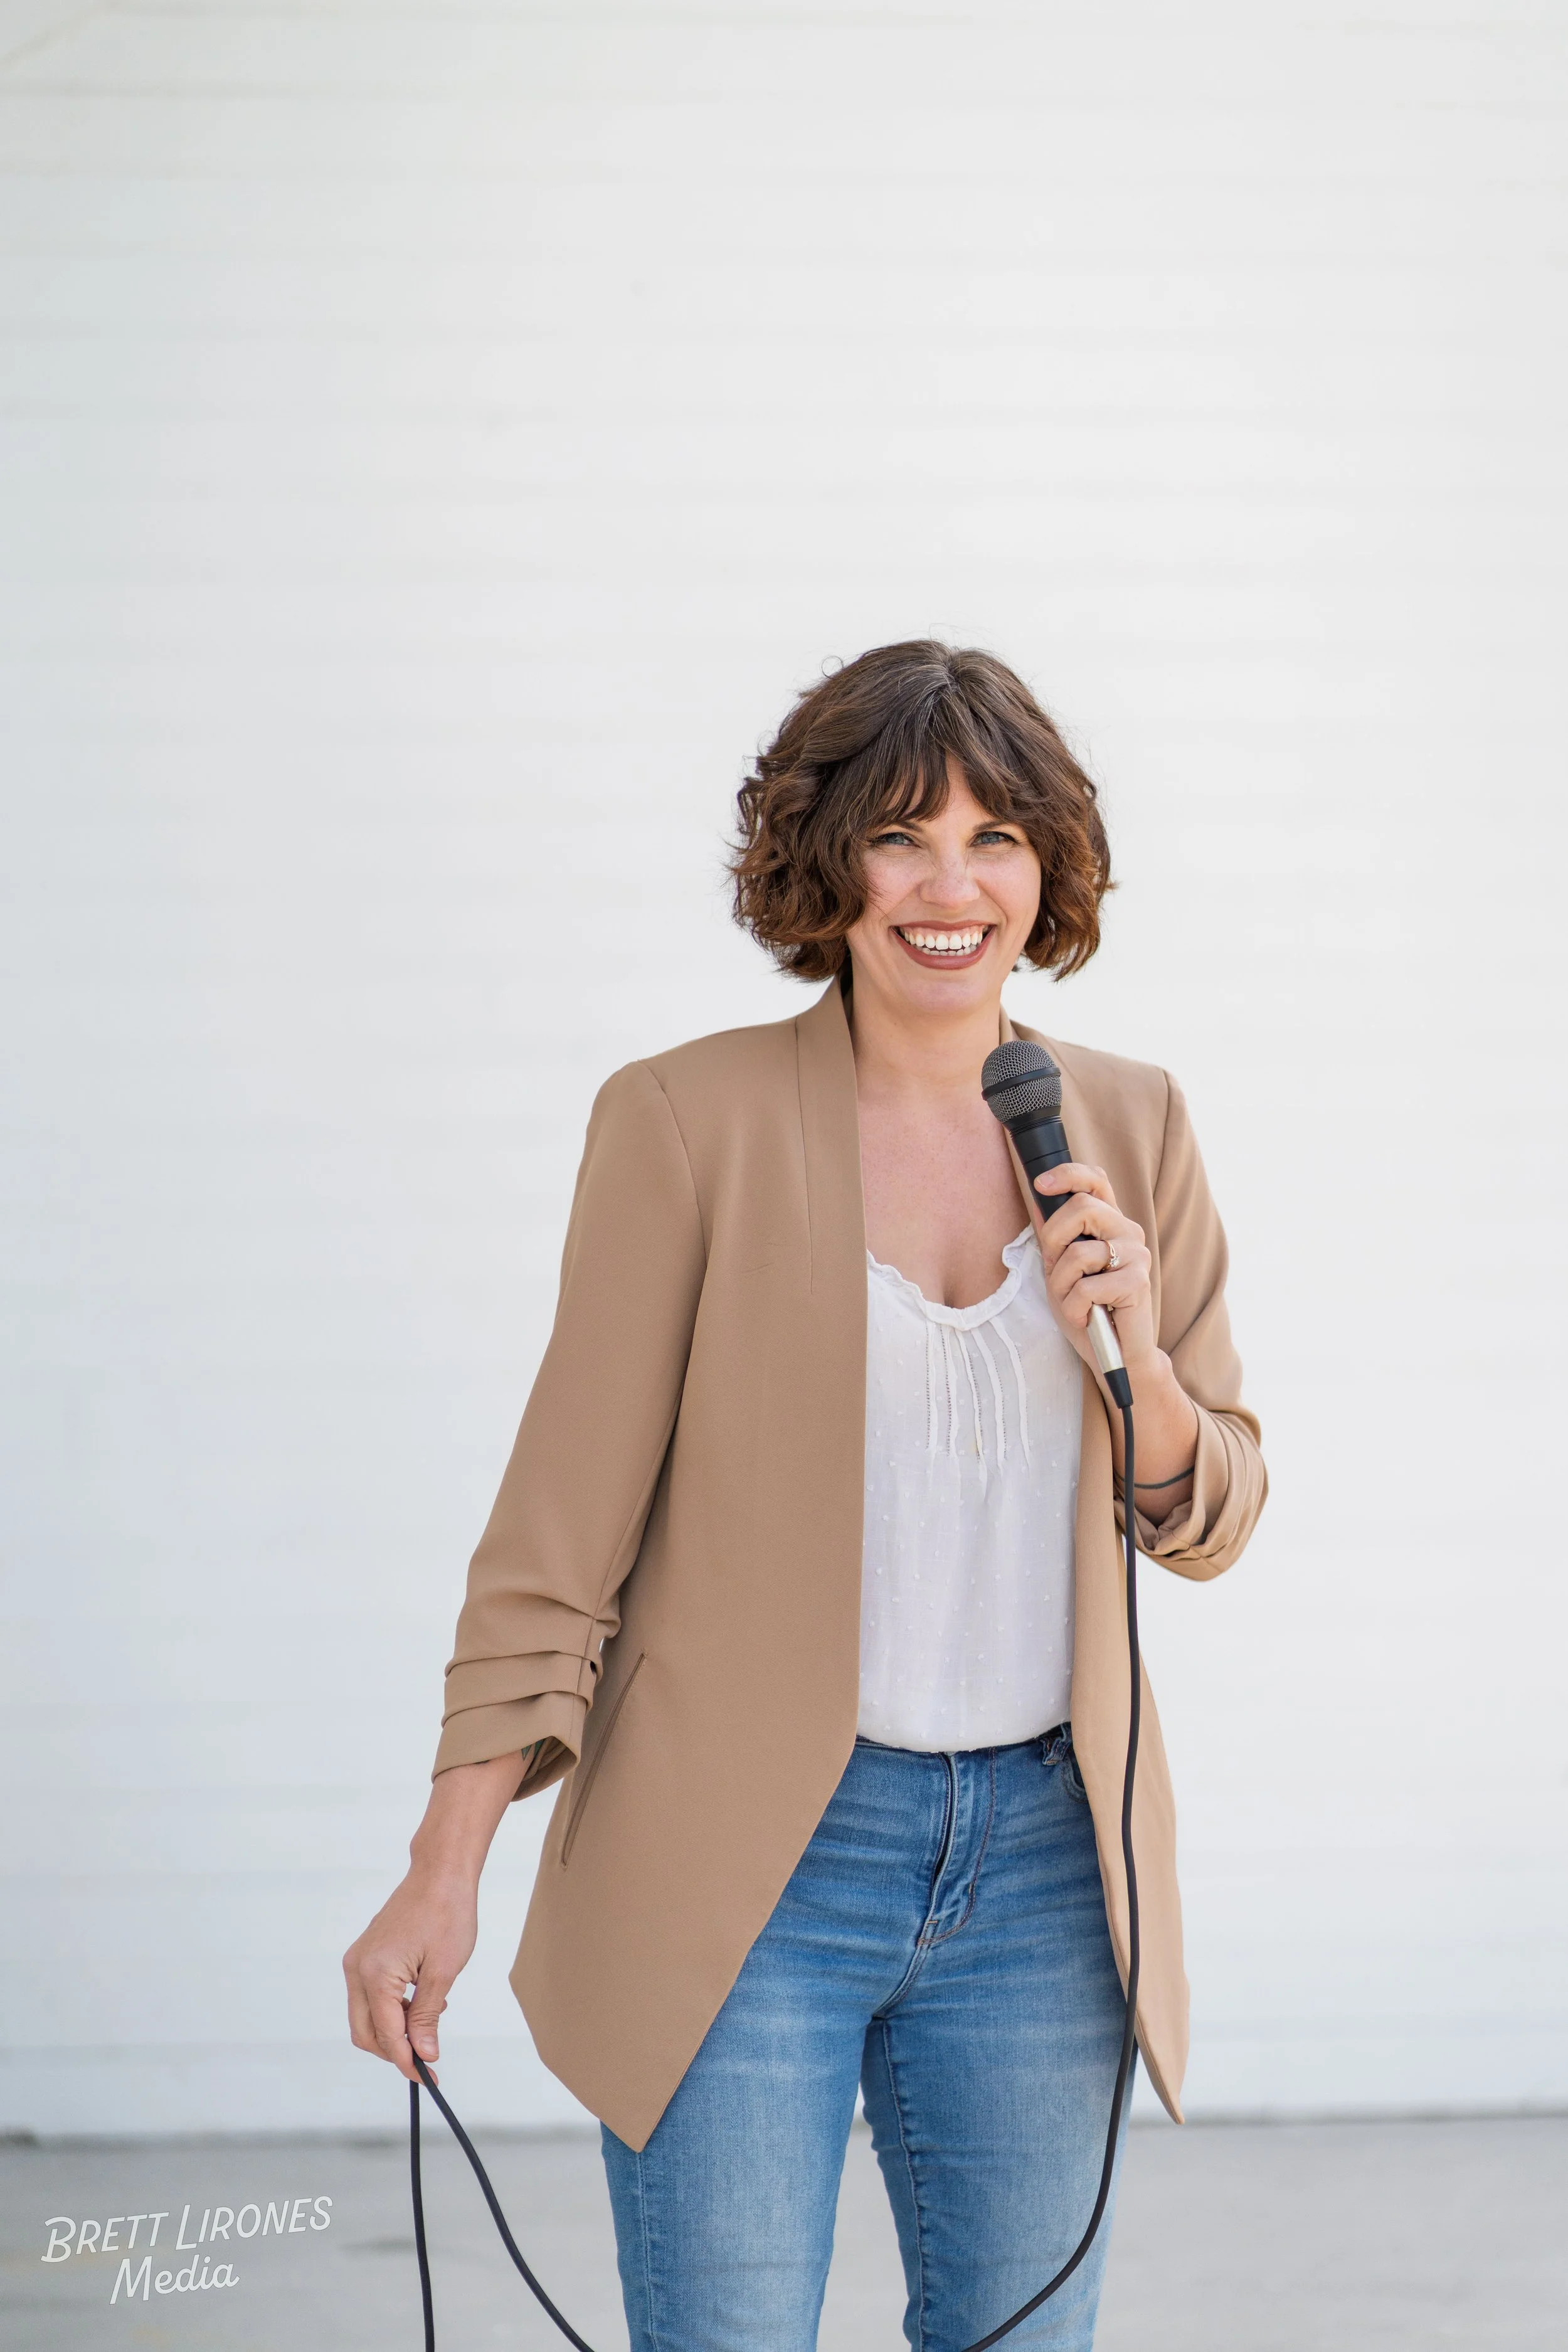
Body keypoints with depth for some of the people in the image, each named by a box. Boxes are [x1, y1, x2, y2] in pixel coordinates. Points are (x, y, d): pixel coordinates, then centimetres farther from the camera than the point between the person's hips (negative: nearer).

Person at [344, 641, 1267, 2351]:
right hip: (746, 1859, -4)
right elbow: (563, 1521, -4)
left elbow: (1213, 1523, 12)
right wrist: (445, 1872, -8)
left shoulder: (1130, 1131, 6)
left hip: (1038, 1858, 4)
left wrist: (1136, 1366, -9)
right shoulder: (687, 1122, -6)